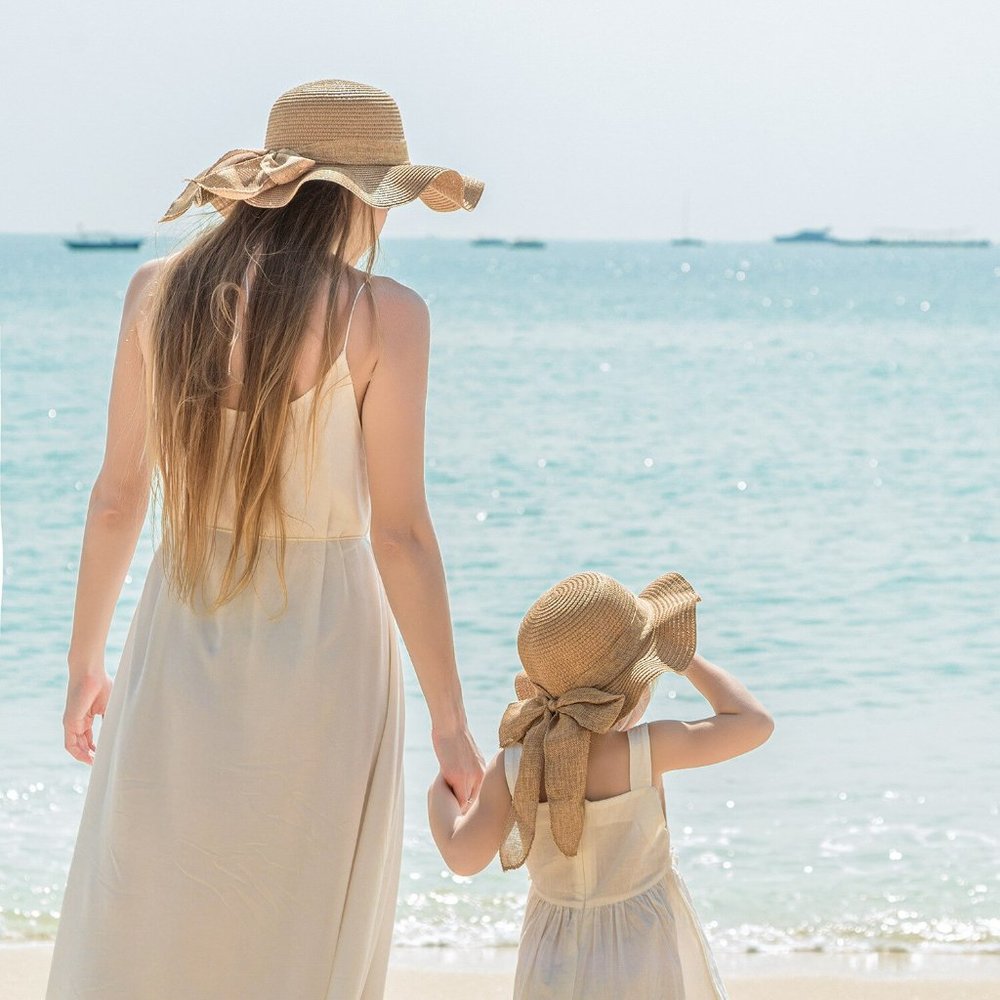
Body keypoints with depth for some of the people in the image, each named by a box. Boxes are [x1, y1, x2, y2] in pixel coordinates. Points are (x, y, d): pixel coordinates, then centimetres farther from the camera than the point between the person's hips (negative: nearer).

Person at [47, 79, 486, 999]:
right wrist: (450, 721, -5)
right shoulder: (382, 315, -13)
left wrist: (86, 663, 16)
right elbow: (399, 534, -13)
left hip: (183, 648, 3)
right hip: (323, 655, -3)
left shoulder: (159, 290, -2)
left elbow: (117, 497, 4)